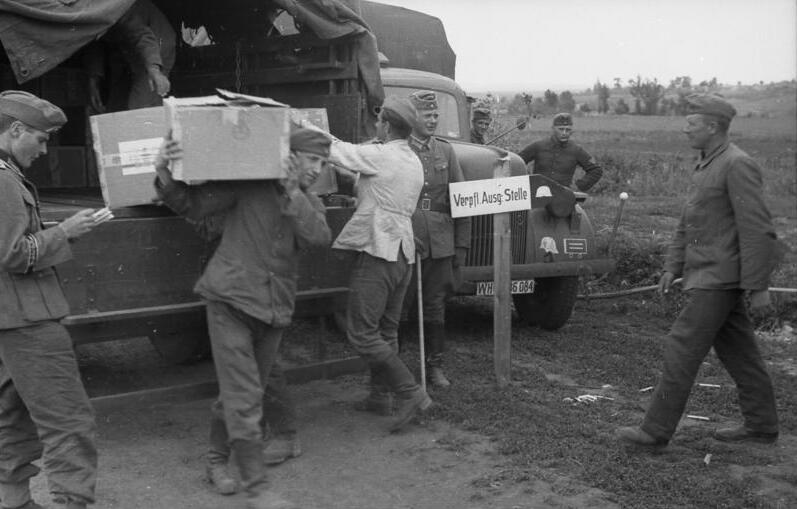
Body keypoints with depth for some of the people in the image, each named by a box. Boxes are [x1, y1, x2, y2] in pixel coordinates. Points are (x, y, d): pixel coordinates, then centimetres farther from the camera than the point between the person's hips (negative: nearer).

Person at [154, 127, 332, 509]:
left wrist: (291, 192, -19)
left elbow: (319, 236, -11)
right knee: (243, 398, -8)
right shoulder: (249, 187, -4)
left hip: (273, 310, 5)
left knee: (246, 391, 17)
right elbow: (191, 205, -4)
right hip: (231, 301, -5)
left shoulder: (310, 203, 11)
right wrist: (164, 175, -22)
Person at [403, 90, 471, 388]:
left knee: (435, 307, 8)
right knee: (396, 307, 1)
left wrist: (461, 245, 8)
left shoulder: (445, 151, 11)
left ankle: (434, 366, 17)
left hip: (440, 244, 3)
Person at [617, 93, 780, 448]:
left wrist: (758, 286, -20)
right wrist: (673, 267, 16)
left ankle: (657, 429, -1)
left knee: (682, 349, -7)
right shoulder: (707, 166, 14)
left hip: (720, 279, -10)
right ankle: (761, 425, 25)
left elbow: (757, 229, -20)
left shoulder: (737, 165, -16)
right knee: (737, 351, 15)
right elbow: (689, 223, 21)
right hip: (707, 275, 10)